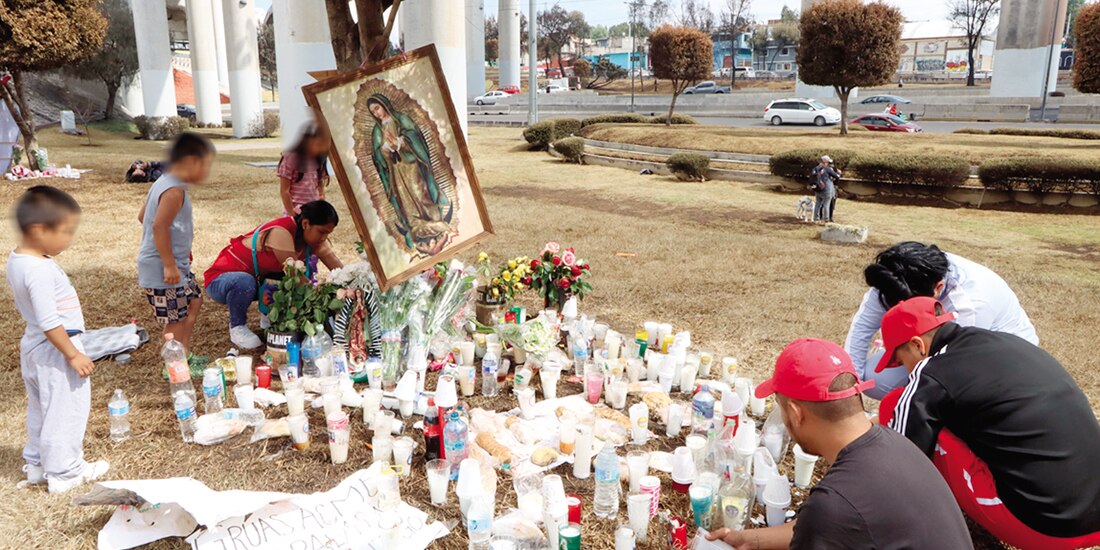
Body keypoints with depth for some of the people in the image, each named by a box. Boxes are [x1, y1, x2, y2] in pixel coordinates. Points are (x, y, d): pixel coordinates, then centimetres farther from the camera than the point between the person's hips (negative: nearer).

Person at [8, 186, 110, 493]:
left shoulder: (16, 260, 3)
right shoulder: (40, 270, -27)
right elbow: (49, 322, -27)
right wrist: (73, 355, -21)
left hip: (33, 346, 10)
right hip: (54, 352, -10)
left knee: (40, 408, 22)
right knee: (65, 411, 3)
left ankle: (36, 464, 35)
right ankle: (64, 472, 15)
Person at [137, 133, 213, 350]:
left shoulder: (164, 183, 10)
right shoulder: (175, 191, -21)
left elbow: (142, 216, 19)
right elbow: (159, 227, -27)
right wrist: (169, 265, -24)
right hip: (163, 268, -11)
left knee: (194, 300, 21)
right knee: (176, 318, -2)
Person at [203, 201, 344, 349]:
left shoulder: (312, 235, -8)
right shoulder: (281, 231, -31)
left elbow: (339, 269, -13)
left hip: (257, 278, 7)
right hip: (220, 279, -7)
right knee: (245, 283, -38)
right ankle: (237, 326, -9)